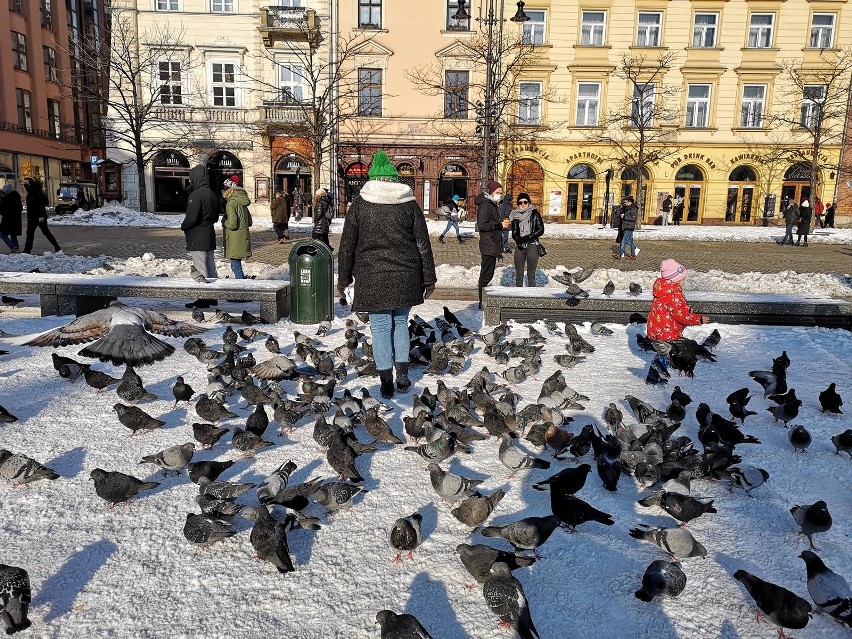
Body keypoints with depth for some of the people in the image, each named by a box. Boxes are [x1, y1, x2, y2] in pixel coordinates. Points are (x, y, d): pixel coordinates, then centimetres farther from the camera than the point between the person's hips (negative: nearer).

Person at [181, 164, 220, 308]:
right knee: (210, 267, 13)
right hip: (210, 236, 9)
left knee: (200, 270, -3)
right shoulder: (213, 195, 11)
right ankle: (212, 297, 19)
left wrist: (183, 226, -3)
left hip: (197, 238, -9)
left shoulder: (196, 195, -17)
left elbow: (191, 218, -21)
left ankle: (203, 300, 0)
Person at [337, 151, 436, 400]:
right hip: (406, 276, 2)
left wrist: (343, 279, 9)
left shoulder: (359, 204, -1)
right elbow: (423, 245, 5)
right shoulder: (409, 204, 3)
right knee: (400, 323, 17)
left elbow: (347, 246, 1)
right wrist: (429, 279, 12)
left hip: (372, 277, -2)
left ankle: (386, 383, 9)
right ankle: (402, 377, 19)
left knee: (381, 327, 5)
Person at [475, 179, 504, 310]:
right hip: (488, 245, -10)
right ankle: (483, 303, -4)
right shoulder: (485, 205, -12)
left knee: (487, 273, 12)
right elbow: (482, 225, -20)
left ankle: (484, 302, 18)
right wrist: (500, 225, -20)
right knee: (486, 274, -8)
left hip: (493, 244, 10)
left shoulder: (493, 205, 19)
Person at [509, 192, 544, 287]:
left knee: (531, 275, -1)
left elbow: (541, 230, -2)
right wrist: (518, 239, -13)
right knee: (519, 275, 5)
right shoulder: (515, 216, 9)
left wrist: (529, 237, -14)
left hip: (532, 246, -3)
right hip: (519, 247, 3)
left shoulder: (534, 214, 1)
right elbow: (514, 233, 8)